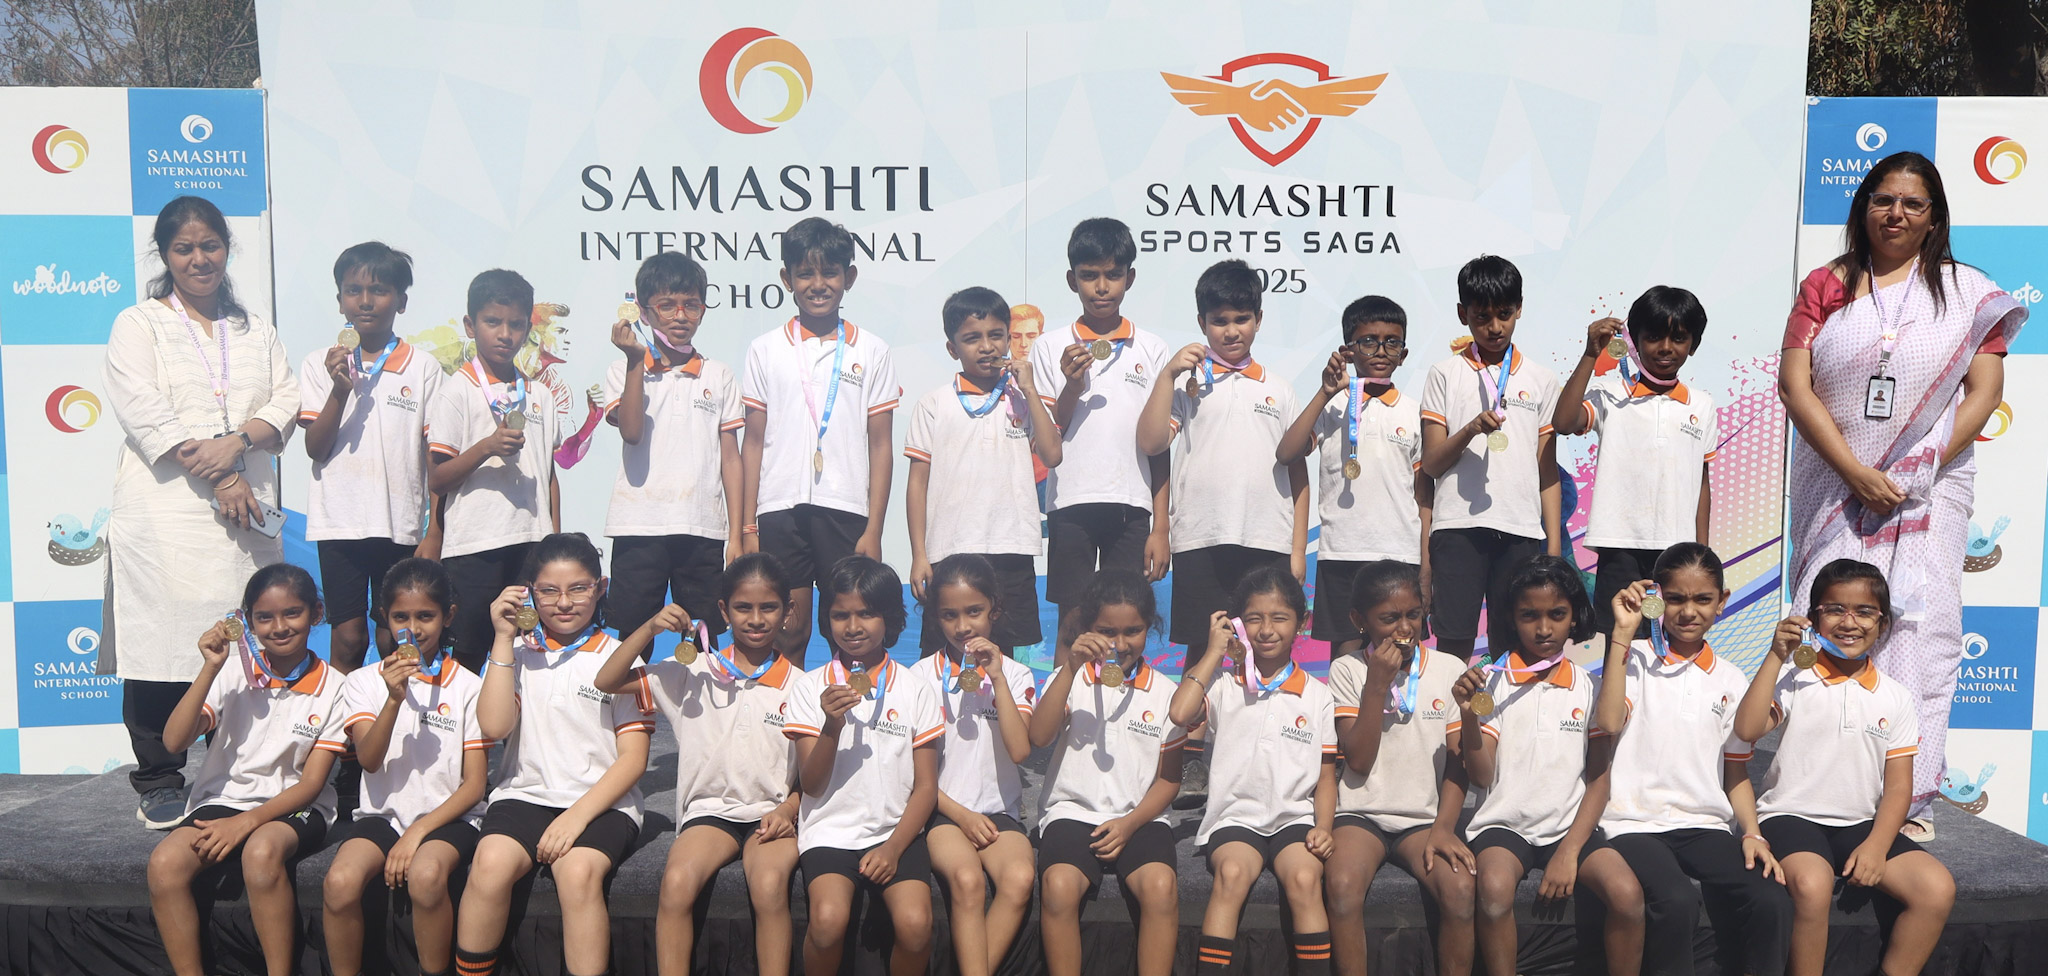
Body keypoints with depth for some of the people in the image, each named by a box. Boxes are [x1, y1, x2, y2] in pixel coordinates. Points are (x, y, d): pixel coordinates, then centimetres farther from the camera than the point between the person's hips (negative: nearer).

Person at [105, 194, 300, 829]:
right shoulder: (138, 325, 8)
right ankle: (159, 784, 7)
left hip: (244, 513, 3)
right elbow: (145, 413, -6)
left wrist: (236, 441, -13)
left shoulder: (256, 330, 20)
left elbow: (285, 402, 7)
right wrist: (218, 480, -13)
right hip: (165, 511, -3)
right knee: (162, 642, -3)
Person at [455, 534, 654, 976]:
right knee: (491, 864, -29)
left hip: (600, 802, -2)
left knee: (578, 871, -33)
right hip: (524, 794, 2)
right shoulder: (518, 652, 12)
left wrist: (579, 814, -13)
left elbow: (633, 757, 0)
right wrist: (503, 639, -3)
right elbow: (494, 726, -4)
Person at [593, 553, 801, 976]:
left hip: (772, 814, -1)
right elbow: (607, 682, 5)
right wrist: (650, 627, -6)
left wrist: (788, 810, -12)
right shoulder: (696, 674, 8)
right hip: (710, 810, 1)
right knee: (676, 882, -30)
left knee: (770, 885, -33)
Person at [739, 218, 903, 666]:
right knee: (787, 634, 4)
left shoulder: (870, 351, 5)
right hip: (780, 509, 1)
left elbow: (880, 445, 4)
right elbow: (754, 442, 8)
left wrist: (874, 530, -3)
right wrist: (747, 527, 3)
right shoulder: (765, 350, 8)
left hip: (846, 510, 0)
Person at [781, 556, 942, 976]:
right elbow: (811, 785, -2)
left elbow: (926, 786, 5)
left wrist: (894, 848, -9)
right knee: (829, 920, -28)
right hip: (831, 830, 0)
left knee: (915, 924, -26)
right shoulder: (811, 687, 4)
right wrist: (832, 725, -19)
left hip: (896, 831, 1)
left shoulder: (914, 689, 5)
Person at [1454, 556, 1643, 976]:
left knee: (1627, 892, -25)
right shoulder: (1491, 681, 0)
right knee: (1494, 889, -32)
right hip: (1503, 823, -2)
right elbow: (1481, 776, -4)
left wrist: (1570, 851, -9)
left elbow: (1599, 779, 4)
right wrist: (1469, 716, -22)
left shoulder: (1588, 688, 7)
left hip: (1571, 825, 2)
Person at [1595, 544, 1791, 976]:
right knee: (1677, 901, -33)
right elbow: (1609, 721, -17)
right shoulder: (1634, 658, 3)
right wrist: (1623, 632, -14)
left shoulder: (1730, 680, 14)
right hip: (1637, 823, -4)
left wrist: (1752, 834, -1)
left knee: (1772, 901, -25)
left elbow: (1736, 773, 17)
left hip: (1706, 826, 4)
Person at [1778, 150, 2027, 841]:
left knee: (1921, 628, -4)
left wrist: (1923, 469, -12)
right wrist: (1857, 473, -11)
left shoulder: (1966, 291, 9)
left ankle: (1912, 798, 1)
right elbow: (1795, 384, -1)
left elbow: (1984, 391, 2)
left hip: (1930, 488, 0)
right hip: (1836, 486, 0)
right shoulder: (1825, 286, 8)